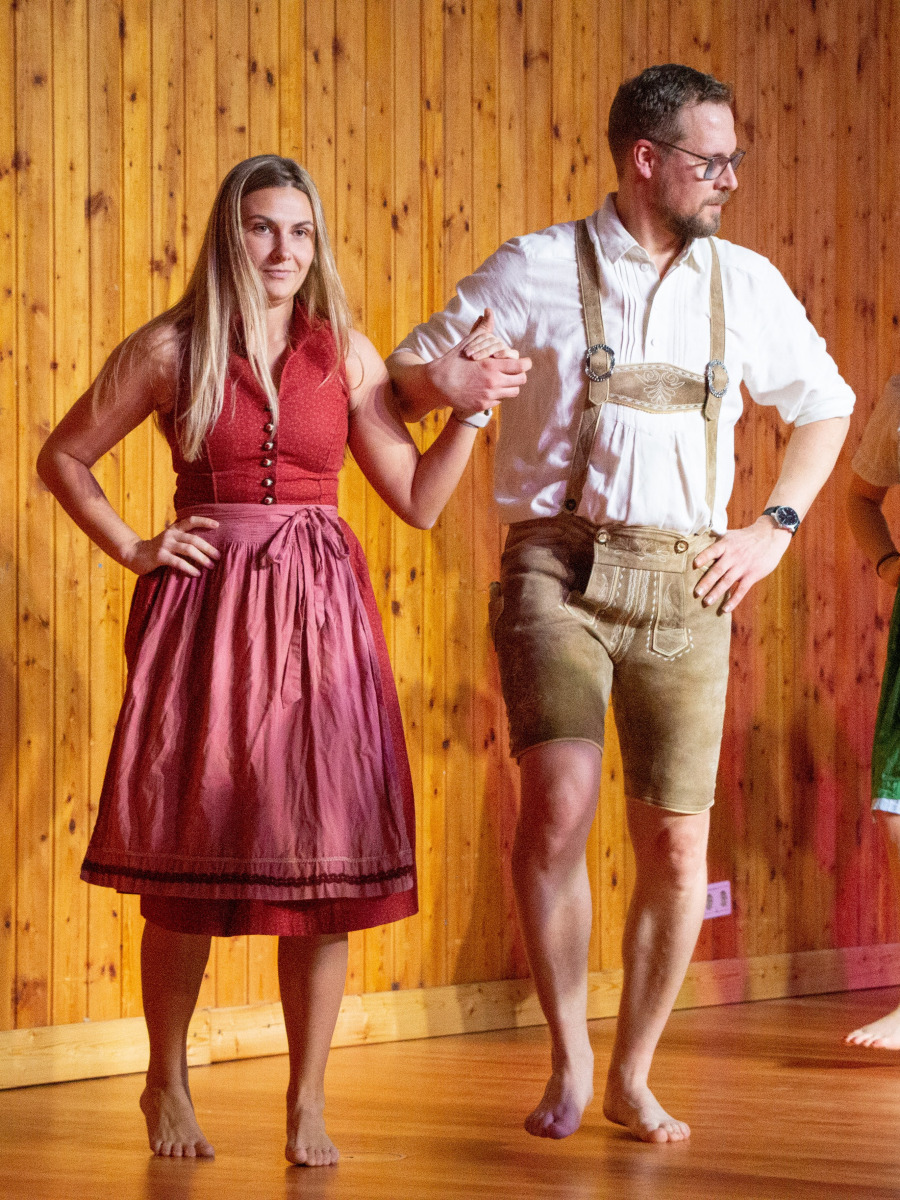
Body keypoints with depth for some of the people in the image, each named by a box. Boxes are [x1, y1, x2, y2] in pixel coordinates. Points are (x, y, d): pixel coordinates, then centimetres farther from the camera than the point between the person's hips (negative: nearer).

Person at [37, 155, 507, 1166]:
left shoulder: (346, 355, 7)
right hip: (204, 607, -2)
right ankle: (167, 1088, 21)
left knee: (324, 856, -3)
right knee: (189, 861, 3)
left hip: (317, 612, 2)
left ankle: (307, 1104, 8)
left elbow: (419, 500, 8)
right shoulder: (170, 349, 1)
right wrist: (133, 549, 1)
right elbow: (63, 457, 11)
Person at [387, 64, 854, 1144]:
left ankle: (633, 1079, 20)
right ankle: (568, 1058, -6)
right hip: (559, 566, -3)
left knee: (676, 850, 0)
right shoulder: (535, 271, 1)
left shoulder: (746, 285, 10)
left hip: (684, 585, 3)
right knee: (561, 797, -24)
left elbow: (825, 404, 24)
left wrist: (776, 528, 12)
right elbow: (401, 376, 7)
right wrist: (444, 382, -16)